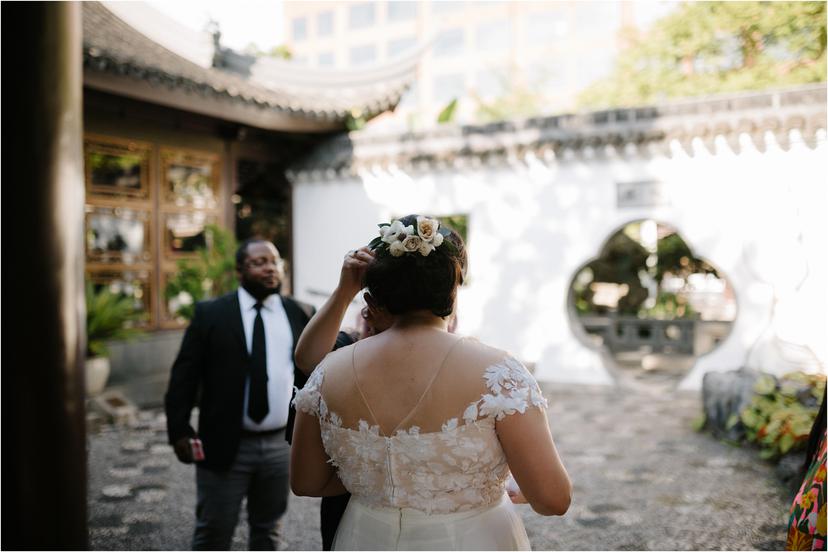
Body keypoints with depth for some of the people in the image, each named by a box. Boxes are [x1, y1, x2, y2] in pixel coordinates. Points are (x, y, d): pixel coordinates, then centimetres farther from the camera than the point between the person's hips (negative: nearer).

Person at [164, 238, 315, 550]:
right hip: (224, 444, -2)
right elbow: (184, 375, -4)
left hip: (281, 444, 3)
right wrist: (179, 430, -10)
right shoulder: (210, 314, -3)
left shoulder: (300, 314, 3)